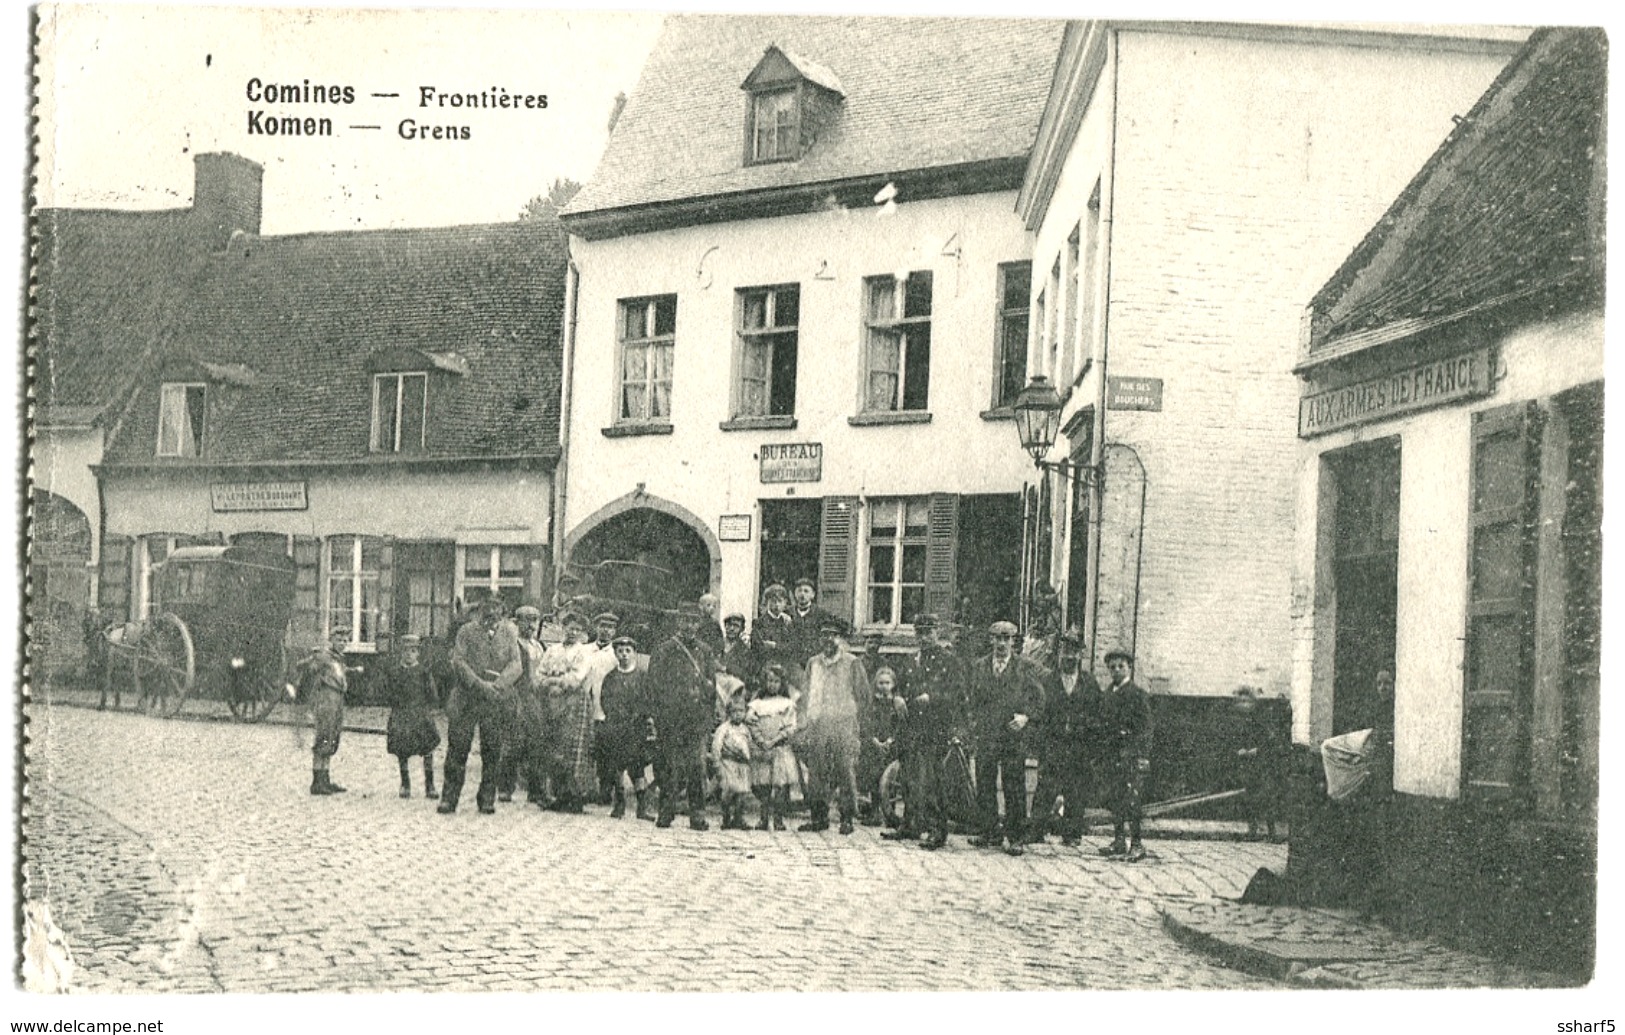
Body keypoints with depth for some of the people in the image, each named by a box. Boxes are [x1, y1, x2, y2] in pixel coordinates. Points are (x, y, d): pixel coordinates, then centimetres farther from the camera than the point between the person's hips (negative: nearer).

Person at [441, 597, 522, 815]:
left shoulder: (509, 634, 8)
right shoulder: (466, 631, 4)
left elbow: (516, 664, -1)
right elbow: (458, 661, -6)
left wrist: (497, 685, -17)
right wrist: (479, 684, -17)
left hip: (496, 700, 1)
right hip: (466, 698, -1)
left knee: (492, 751, 3)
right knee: (457, 748, -2)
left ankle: (487, 800, 13)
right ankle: (449, 799, 5)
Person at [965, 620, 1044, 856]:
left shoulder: (1027, 667, 5)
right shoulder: (979, 666, 13)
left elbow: (1037, 698, 5)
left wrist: (1025, 716, -11)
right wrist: (974, 724, 7)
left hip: (1014, 736, -3)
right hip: (986, 735, 3)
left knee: (1015, 787, -2)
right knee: (984, 785, 4)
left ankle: (1017, 837, 6)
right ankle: (989, 832, 15)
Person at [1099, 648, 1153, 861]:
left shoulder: (1138, 695, -5)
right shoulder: (1107, 695, 15)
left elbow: (1145, 729, -9)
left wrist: (1142, 757, -15)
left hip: (1132, 754, -7)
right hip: (1112, 753, 7)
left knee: (1132, 799, -9)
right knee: (1115, 798, 8)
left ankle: (1136, 844, -6)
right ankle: (1118, 842, 14)